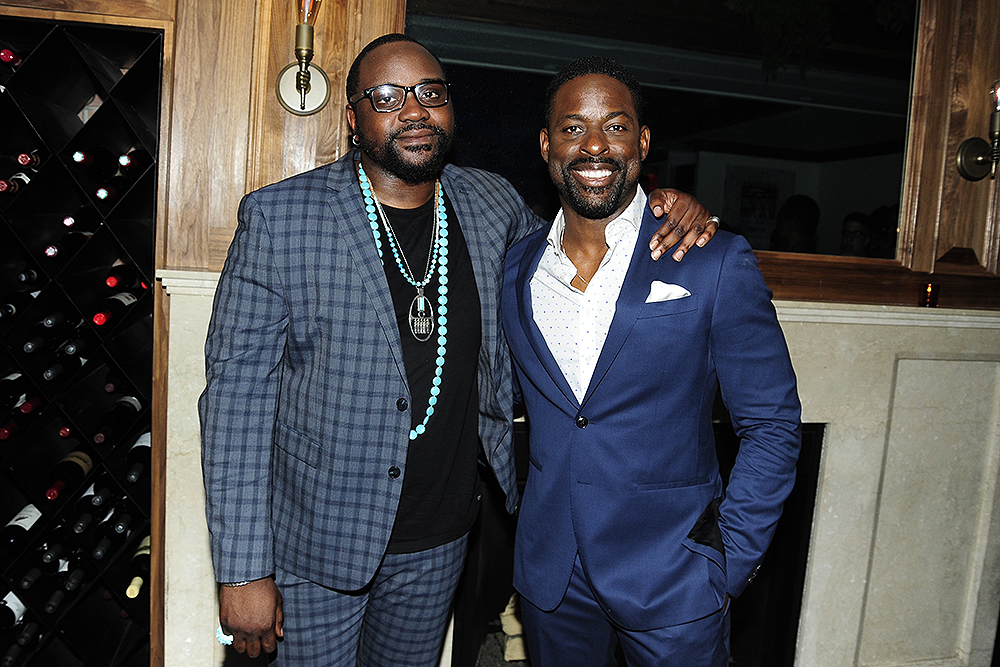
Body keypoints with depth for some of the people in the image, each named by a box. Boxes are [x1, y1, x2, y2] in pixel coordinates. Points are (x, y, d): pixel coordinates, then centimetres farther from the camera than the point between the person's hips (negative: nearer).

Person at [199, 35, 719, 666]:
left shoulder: (494, 204, -1)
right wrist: (244, 571, -14)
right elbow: (239, 388, -13)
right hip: (316, 540, -3)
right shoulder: (280, 216, -13)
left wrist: (674, 212, -3)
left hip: (440, 542, 4)